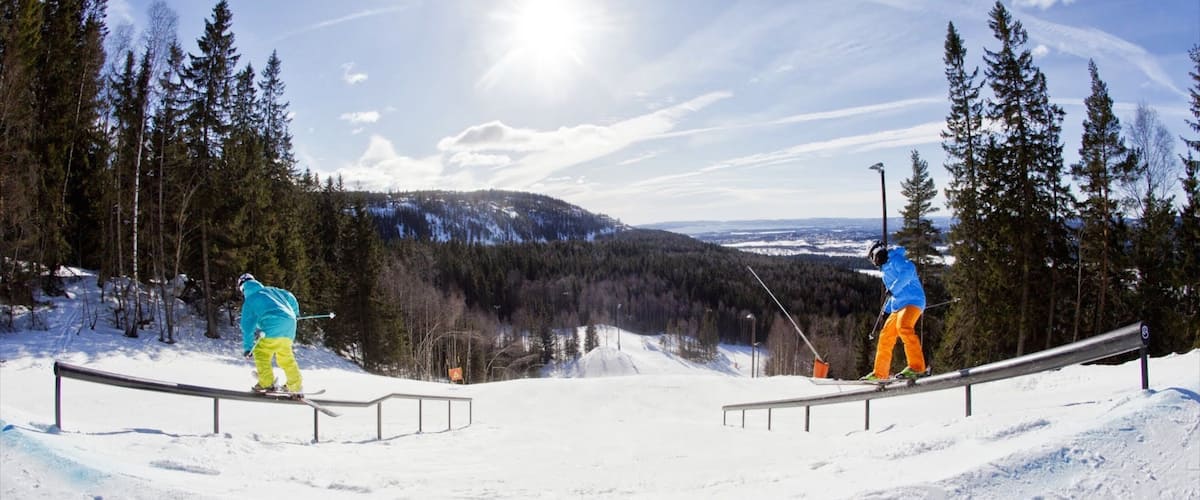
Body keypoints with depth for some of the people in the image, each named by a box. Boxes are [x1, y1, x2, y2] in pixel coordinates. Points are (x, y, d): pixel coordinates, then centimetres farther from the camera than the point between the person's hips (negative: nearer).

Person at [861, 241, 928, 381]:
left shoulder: (895, 258, -2)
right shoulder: (887, 270, 27)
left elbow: (909, 270, -22)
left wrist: (893, 288, -22)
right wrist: (886, 307, 31)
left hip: (913, 301, -10)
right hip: (898, 307, 10)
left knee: (903, 327, -34)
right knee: (885, 337, 10)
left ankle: (917, 367, -39)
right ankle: (880, 373, 18)